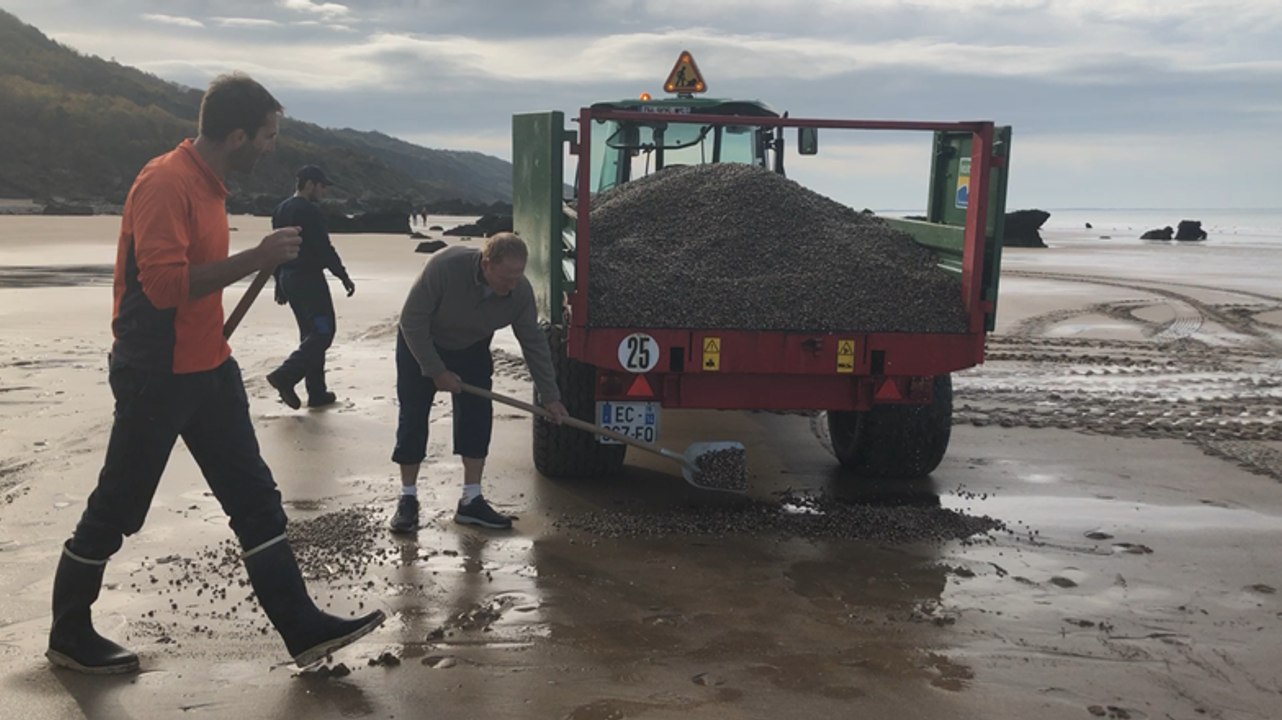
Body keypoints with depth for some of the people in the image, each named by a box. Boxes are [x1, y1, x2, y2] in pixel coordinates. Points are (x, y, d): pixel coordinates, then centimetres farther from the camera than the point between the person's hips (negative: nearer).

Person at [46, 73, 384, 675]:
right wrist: (256, 258, -25)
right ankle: (69, 636, 26)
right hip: (156, 376, -9)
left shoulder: (207, 181, 11)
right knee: (116, 510, 6)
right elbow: (164, 285, -27)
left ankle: (303, 628, 11)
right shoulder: (165, 182, -19)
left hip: (209, 370, 9)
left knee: (256, 498, 7)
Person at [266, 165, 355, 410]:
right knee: (323, 331, -5)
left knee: (311, 333, 13)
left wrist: (280, 283, 22)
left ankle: (317, 392, 13)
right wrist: (344, 277, -10)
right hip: (308, 278, -10)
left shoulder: (280, 210, 14)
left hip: (288, 278, 10)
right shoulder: (309, 210, -15)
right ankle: (285, 375, -16)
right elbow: (324, 248, -18)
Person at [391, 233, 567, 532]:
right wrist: (436, 371, -24)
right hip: (420, 344, -3)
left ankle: (471, 501, 4)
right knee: (413, 419, -4)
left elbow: (534, 342, -13)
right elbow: (411, 321, -27)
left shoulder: (521, 291, -26)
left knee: (478, 417, -5)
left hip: (471, 349, 3)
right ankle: (408, 499, 8)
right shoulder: (445, 266, -38)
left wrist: (550, 396, -11)